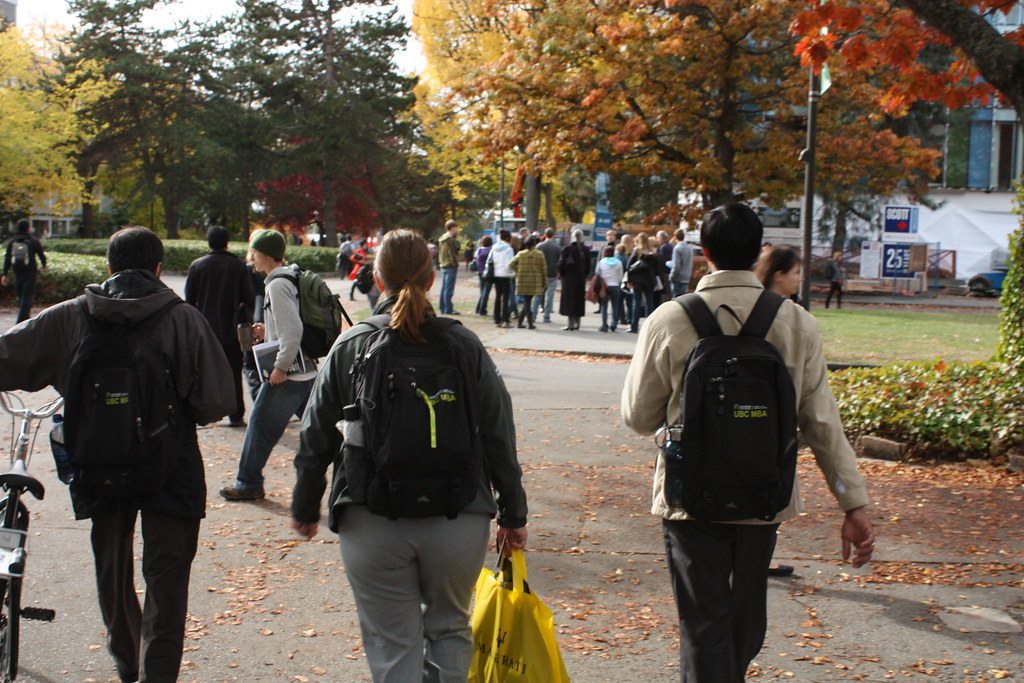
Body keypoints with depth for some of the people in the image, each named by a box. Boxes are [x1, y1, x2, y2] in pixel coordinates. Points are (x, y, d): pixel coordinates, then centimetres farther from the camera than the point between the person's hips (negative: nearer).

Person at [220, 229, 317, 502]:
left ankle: (248, 484, 12)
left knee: (261, 425, 3)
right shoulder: (293, 279, 13)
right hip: (308, 370, 9)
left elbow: (293, 330, -23)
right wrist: (268, 330, 14)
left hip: (287, 375, -9)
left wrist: (280, 367, -19)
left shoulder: (277, 284, -15)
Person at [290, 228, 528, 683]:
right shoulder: (464, 345, -1)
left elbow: (316, 437, 3)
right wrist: (513, 514, 10)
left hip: (371, 526, -1)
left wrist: (305, 509, 16)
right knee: (450, 629, 22)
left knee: (392, 646, 8)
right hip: (458, 522, 1)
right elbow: (499, 436, 1)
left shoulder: (350, 347, -2)